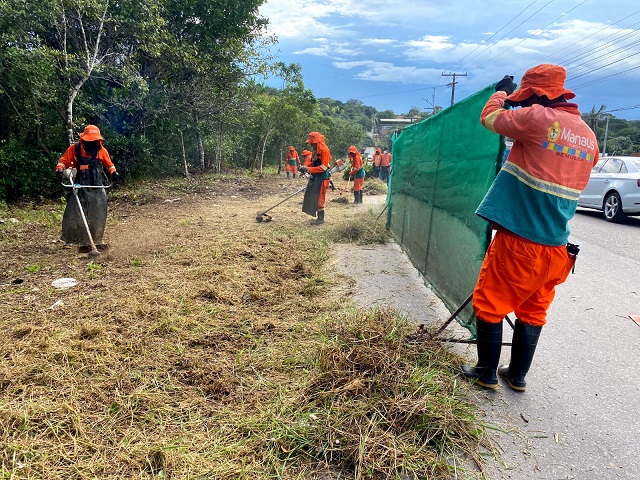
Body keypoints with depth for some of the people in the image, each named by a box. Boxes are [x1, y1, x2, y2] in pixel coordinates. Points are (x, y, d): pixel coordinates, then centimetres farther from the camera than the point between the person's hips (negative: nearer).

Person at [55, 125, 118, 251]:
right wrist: (60, 169, -18)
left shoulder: (101, 150, 7)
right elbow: (64, 161, 2)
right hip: (80, 187, -3)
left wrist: (113, 172, -1)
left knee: (97, 216, 7)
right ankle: (70, 240, 7)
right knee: (74, 214, -5)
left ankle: (96, 240, 20)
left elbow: (109, 164, 18)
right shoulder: (75, 148, -2)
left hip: (97, 188, 3)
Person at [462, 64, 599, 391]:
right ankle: (517, 375, 29)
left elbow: (489, 118, 2)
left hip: (518, 240, -7)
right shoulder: (589, 137, 10)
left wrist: (501, 92, 20)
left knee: (488, 304, 9)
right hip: (556, 246, 7)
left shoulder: (537, 117, -12)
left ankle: (486, 373, 19)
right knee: (533, 311, 18)